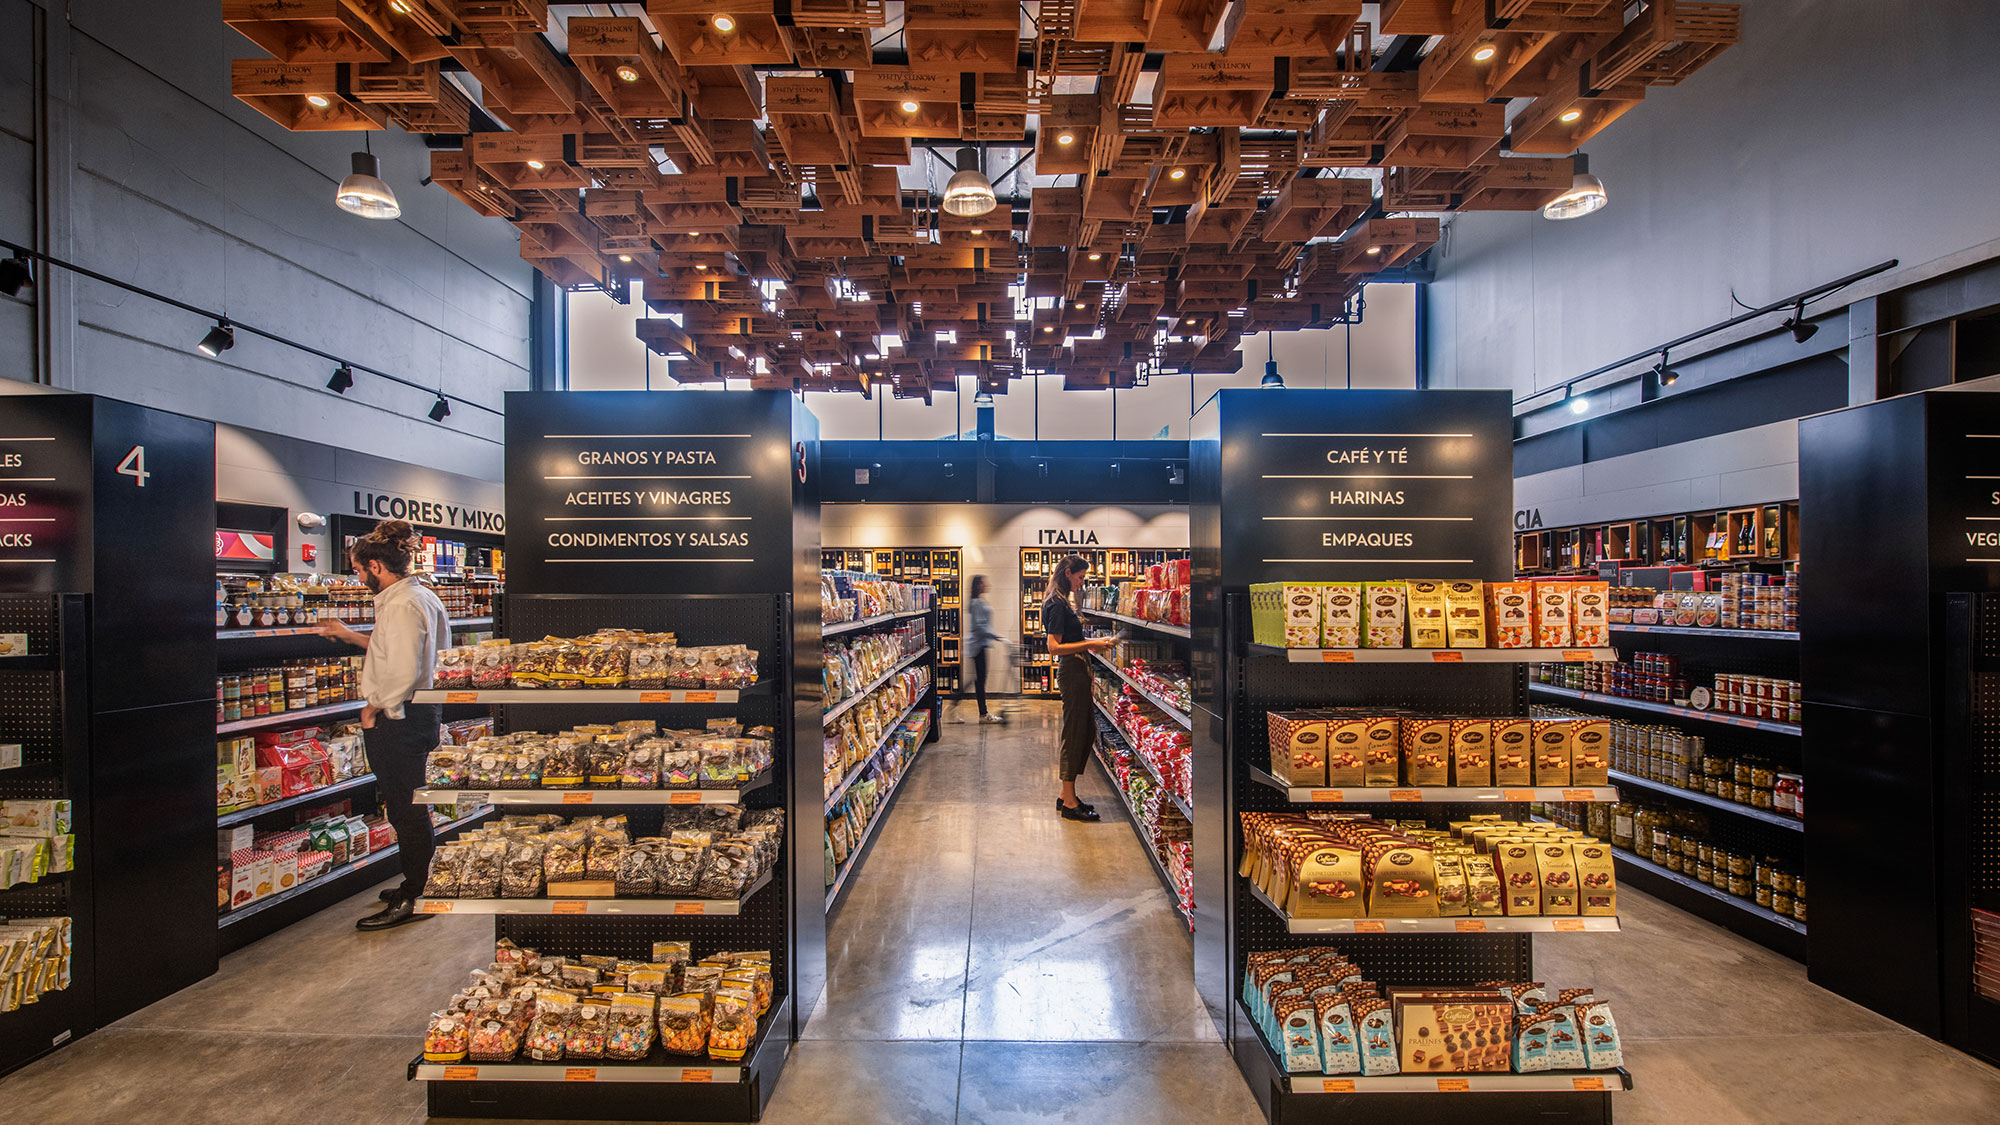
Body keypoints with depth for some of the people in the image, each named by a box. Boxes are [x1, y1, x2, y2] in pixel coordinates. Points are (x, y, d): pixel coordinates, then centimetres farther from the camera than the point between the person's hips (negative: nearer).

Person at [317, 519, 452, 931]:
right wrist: (351, 637, 26)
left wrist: (374, 706, -13)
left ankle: (414, 897, 11)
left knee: (405, 808, 0)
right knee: (410, 807, 19)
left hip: (398, 720, -10)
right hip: (421, 713, 10)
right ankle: (420, 884, 32)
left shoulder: (402, 605, -20)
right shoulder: (420, 596, 11)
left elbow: (404, 672, -27)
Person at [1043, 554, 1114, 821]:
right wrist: (1090, 644, -21)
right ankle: (1069, 803, 8)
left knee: (1087, 732, 14)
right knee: (1074, 735, -3)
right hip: (1072, 673, -10)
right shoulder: (1058, 605, -15)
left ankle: (1067, 795, 23)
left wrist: (1093, 643, 16)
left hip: (1078, 673, 10)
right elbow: (1054, 647, -21)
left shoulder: (1063, 603, 16)